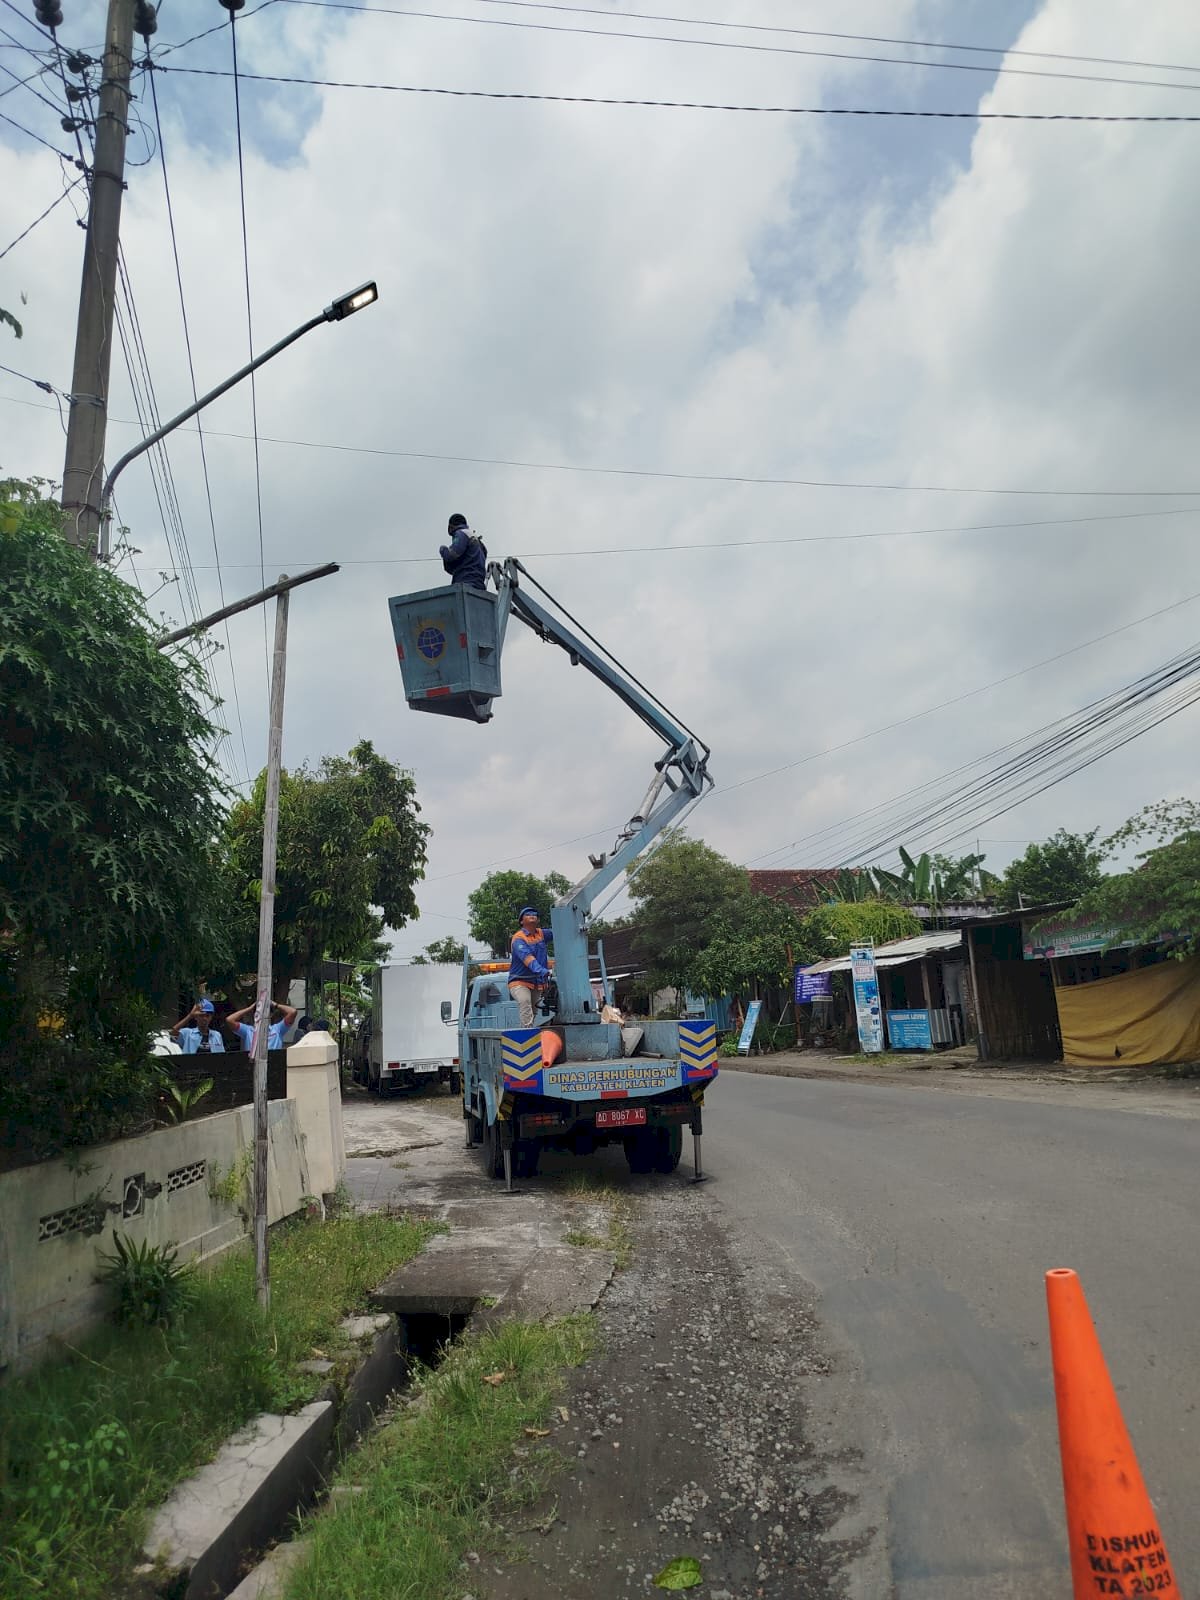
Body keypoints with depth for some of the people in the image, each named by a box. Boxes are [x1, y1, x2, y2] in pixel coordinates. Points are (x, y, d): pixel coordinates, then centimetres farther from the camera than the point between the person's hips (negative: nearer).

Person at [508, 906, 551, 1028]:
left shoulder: (540, 933, 8)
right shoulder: (518, 938, -14)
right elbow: (528, 958, -30)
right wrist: (542, 971, -45)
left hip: (537, 983, 7)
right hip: (519, 982, -7)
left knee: (533, 1011, 11)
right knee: (525, 1001, -31)